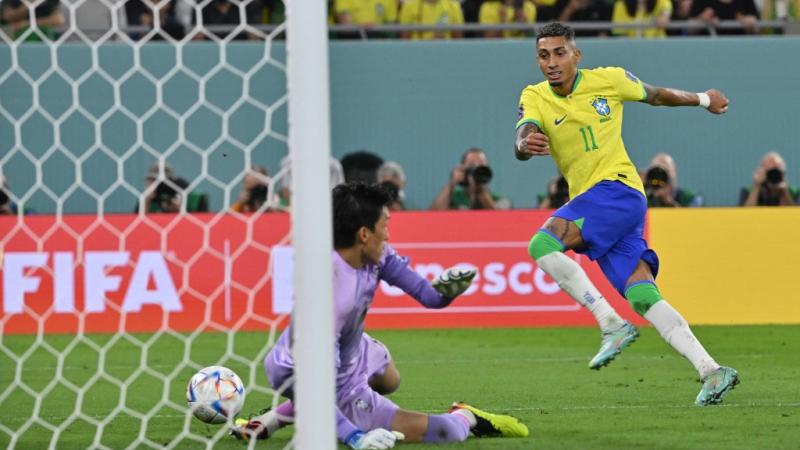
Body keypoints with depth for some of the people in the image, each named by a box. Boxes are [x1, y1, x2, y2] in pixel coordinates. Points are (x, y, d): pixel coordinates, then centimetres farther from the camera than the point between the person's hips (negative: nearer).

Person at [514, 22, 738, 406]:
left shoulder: (608, 80, 0)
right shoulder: (535, 97, 5)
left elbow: (656, 95, 19)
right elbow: (523, 134, -16)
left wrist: (703, 99, 34)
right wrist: (525, 144, -41)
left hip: (618, 190, -5)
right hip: (588, 203, 5)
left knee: (542, 244, -26)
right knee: (642, 297, -6)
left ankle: (611, 324, -21)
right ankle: (711, 371, -8)